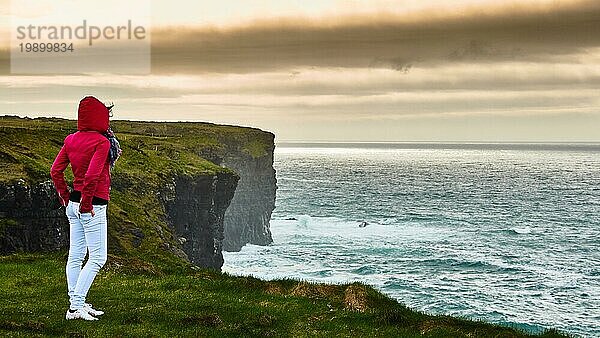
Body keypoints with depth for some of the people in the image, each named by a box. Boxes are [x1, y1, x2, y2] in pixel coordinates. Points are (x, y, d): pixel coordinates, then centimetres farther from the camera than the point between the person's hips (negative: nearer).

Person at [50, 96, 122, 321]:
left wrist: (65, 196, 14)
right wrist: (86, 203, -15)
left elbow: (55, 171, 7)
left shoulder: (71, 140, 5)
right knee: (97, 258, -1)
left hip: (73, 204, 8)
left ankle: (77, 304, 20)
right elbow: (92, 175, -25)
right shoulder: (101, 142, -17)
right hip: (92, 207, -8)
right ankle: (76, 306, -5)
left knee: (75, 255, 12)